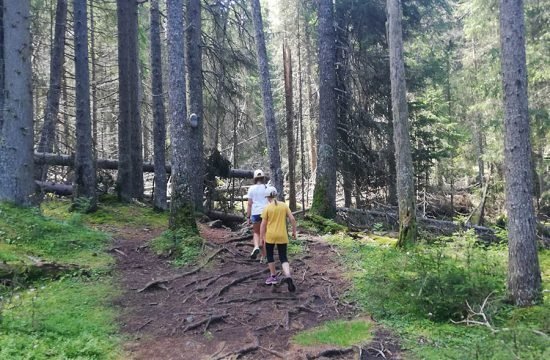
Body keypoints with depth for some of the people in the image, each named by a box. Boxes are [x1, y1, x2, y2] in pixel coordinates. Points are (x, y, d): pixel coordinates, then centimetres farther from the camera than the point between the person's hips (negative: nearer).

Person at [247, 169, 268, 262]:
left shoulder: (252, 189, 1)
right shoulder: (267, 188, 2)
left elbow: (249, 204, -1)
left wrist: (248, 217, 3)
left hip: (256, 213, -1)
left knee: (256, 232, 17)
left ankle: (256, 247, -12)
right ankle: (263, 257, 11)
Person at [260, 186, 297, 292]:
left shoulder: (267, 208, -6)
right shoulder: (284, 205, 1)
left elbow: (263, 224, -5)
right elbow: (292, 219, -2)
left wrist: (261, 237, 3)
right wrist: (294, 231, 9)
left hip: (270, 235, -2)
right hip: (282, 236, 2)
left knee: (270, 255, 18)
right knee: (283, 257, 7)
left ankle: (273, 277, 23)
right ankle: (288, 276, -16)